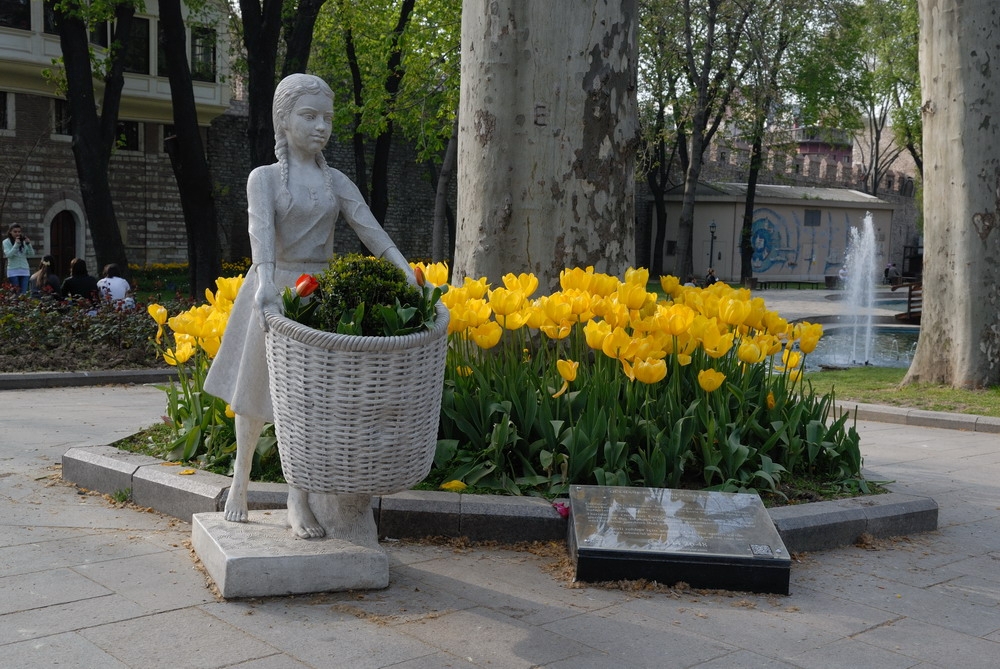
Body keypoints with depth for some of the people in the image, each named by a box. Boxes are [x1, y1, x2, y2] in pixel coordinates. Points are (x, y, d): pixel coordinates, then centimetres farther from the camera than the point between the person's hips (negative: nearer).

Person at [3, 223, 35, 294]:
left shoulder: (24, 241, 7)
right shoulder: (6, 242, 1)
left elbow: (32, 253, 3)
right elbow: (8, 255, -12)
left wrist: (28, 244, -12)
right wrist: (16, 244, -17)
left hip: (25, 270, 2)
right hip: (13, 271, -2)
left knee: (24, 293, -4)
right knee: (16, 293, -3)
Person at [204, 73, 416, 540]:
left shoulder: (336, 182, 7)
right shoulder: (264, 177, -3)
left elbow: (370, 229, -6)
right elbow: (262, 229, -21)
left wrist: (406, 272, -22)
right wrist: (266, 280, -39)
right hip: (274, 291, -2)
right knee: (259, 395, 9)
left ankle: (298, 501, -2)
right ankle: (241, 476, 32)